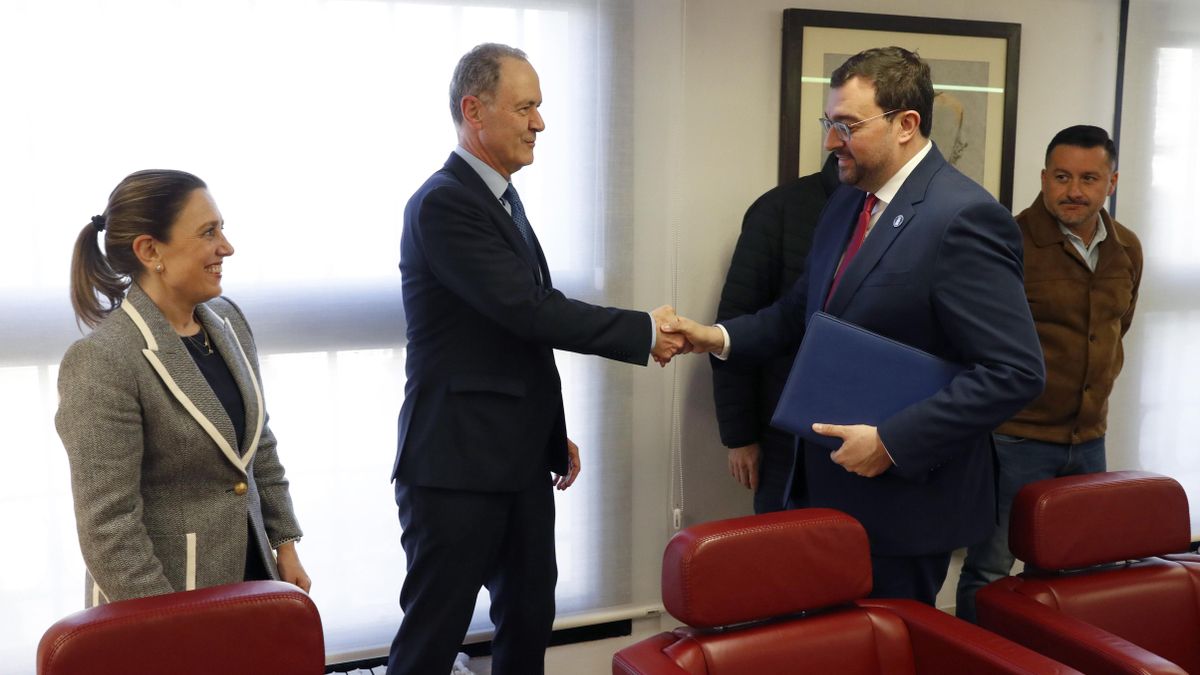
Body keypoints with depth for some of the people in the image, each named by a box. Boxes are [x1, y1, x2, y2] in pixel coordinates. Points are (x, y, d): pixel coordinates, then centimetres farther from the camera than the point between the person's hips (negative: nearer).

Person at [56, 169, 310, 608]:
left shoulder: (227, 320, 2)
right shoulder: (101, 362, -20)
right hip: (160, 603, -6)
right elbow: (108, 528, -20)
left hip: (249, 571, 7)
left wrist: (285, 543, 10)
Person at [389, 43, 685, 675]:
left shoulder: (503, 198, 14)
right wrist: (643, 331, -15)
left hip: (520, 459, 9)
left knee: (530, 621, 15)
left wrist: (554, 434, 21)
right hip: (457, 463, -9)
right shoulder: (443, 203, -16)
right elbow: (530, 311, -23)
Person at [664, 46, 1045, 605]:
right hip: (832, 482, 7)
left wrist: (893, 443, -23)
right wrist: (721, 337, 0)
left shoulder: (963, 218, -20)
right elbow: (804, 308, 17)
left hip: (907, 492, -7)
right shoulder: (847, 201, 7)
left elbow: (1016, 372, -22)